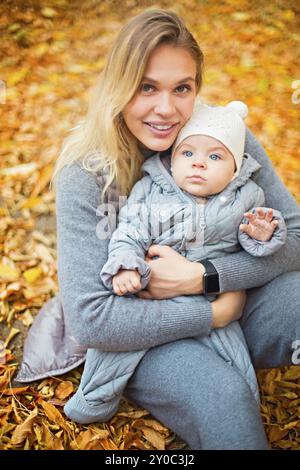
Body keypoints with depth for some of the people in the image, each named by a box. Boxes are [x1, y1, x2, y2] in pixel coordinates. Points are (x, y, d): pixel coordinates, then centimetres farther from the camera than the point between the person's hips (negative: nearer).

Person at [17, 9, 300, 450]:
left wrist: (202, 277, -21)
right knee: (223, 401, -31)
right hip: (139, 332, -3)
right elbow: (88, 318, -22)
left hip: (228, 301, 4)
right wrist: (214, 313, -22)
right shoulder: (86, 175, -18)